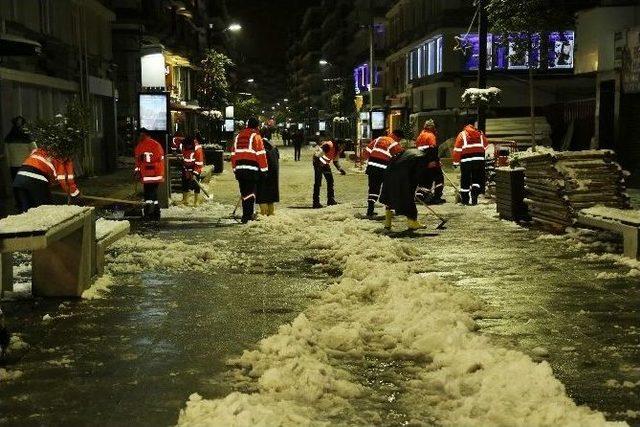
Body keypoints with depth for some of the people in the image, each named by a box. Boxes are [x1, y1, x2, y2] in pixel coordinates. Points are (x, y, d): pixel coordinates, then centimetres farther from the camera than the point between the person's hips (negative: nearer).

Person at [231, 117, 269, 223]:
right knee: (250, 192, -3)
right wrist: (264, 169, -2)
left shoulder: (238, 136, 15)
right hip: (251, 170, -5)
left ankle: (246, 215, 16)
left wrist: (235, 169, 23)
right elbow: (261, 154, -7)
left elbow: (233, 154, 18)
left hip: (239, 169, 6)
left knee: (244, 192, 12)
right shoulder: (255, 136, -3)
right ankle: (247, 215, -10)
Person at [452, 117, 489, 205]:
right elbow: (486, 146, 15)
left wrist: (456, 162, 0)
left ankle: (465, 199, 12)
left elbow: (457, 149, -4)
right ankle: (474, 195, -3)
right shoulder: (480, 134, 8)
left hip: (466, 160, -2)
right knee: (477, 179, 12)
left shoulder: (462, 134, -1)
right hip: (479, 159, 2)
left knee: (465, 180, 7)